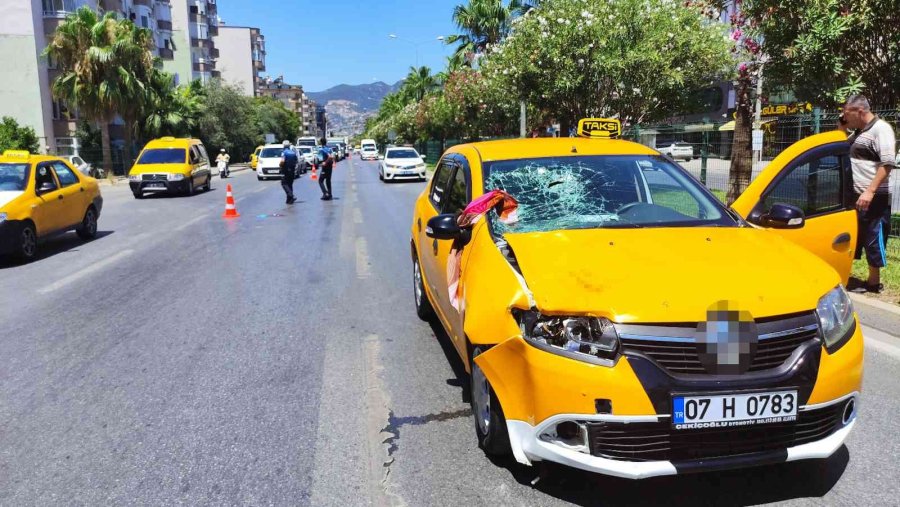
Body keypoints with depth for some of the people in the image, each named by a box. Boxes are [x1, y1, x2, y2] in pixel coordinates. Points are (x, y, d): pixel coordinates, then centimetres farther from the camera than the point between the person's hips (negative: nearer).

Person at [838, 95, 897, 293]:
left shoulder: (881, 129, -12)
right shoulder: (859, 132, 16)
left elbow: (887, 164, -20)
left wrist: (870, 191, -26)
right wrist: (841, 127, 13)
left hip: (873, 199, -9)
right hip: (855, 196, 9)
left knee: (873, 240, 0)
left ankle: (873, 282, 10)